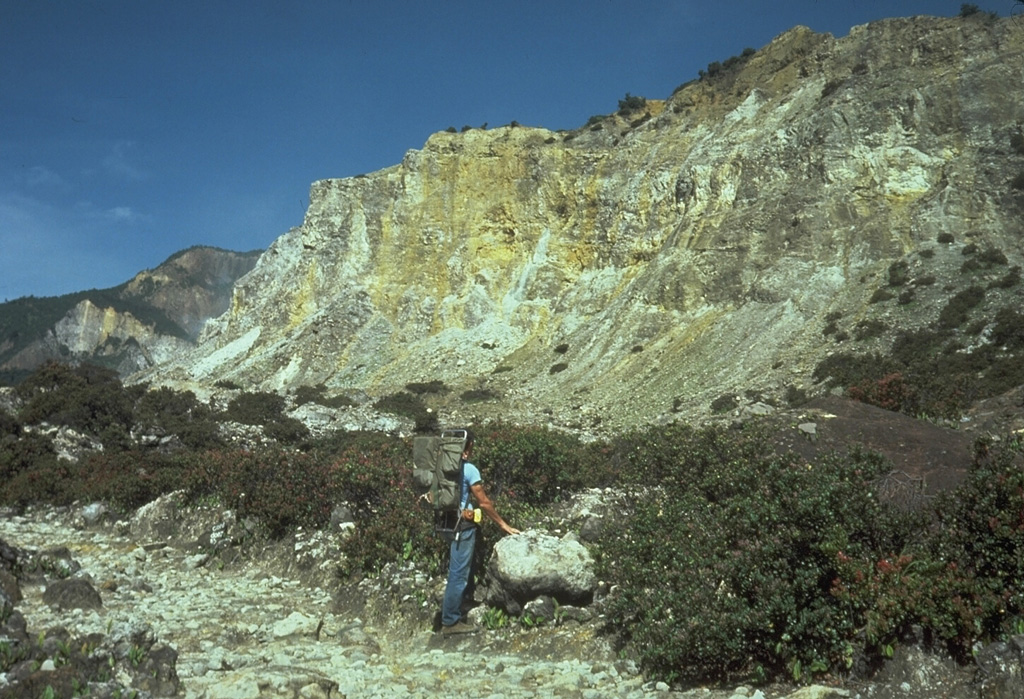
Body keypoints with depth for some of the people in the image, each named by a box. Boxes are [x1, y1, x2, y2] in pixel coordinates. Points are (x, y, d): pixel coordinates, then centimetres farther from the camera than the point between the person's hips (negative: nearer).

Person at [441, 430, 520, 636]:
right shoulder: (469, 470, -14)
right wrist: (503, 524, 0)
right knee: (458, 574, 0)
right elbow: (484, 503, -10)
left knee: (456, 572, 18)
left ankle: (451, 618, 26)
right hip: (462, 526, -8)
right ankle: (450, 622, 6)